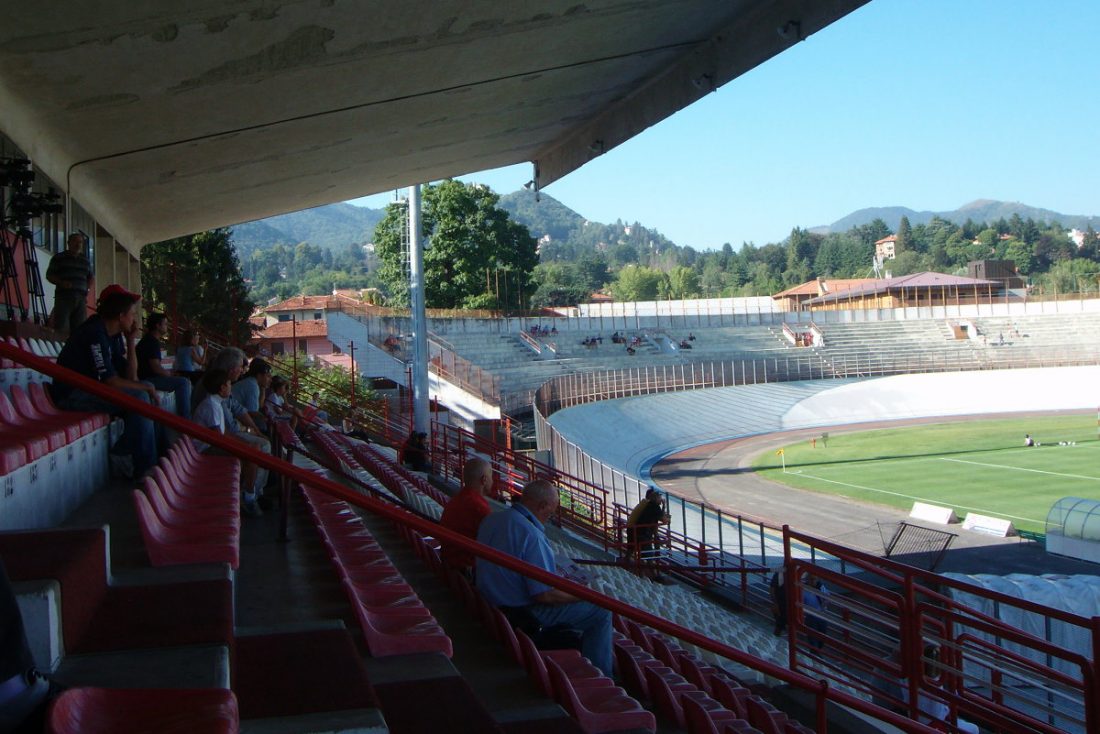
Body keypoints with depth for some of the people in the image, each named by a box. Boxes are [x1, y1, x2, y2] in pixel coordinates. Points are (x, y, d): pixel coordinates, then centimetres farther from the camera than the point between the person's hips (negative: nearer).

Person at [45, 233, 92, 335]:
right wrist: (61, 283, -13)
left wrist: (86, 290, 11)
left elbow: (90, 278, 28)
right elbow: (49, 275, 4)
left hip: (81, 298, 4)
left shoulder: (85, 260, 18)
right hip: (63, 296, -4)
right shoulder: (58, 258, 6)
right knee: (61, 327, -13)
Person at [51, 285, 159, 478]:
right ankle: (145, 468, -16)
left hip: (89, 390, 10)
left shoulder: (112, 335, 9)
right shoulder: (95, 333, -20)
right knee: (139, 397, -22)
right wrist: (146, 387, -10)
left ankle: (125, 451, 6)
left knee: (146, 393, 9)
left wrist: (130, 341, 2)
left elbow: (130, 375, 10)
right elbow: (110, 381, -24)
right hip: (71, 395, -10)